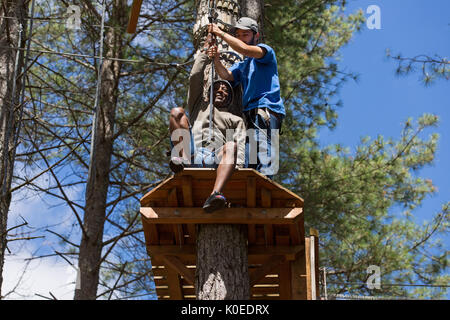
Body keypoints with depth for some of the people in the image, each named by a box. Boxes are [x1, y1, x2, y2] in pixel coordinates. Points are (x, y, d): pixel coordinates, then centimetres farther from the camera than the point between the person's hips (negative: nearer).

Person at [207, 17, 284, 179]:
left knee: (263, 160, -20)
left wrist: (220, 33, -5)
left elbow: (245, 49, -12)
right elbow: (227, 76, 9)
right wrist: (216, 59, -10)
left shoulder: (266, 51, 8)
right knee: (249, 164, 1)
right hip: (250, 114, 8)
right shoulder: (241, 65, 29)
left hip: (266, 110, -8)